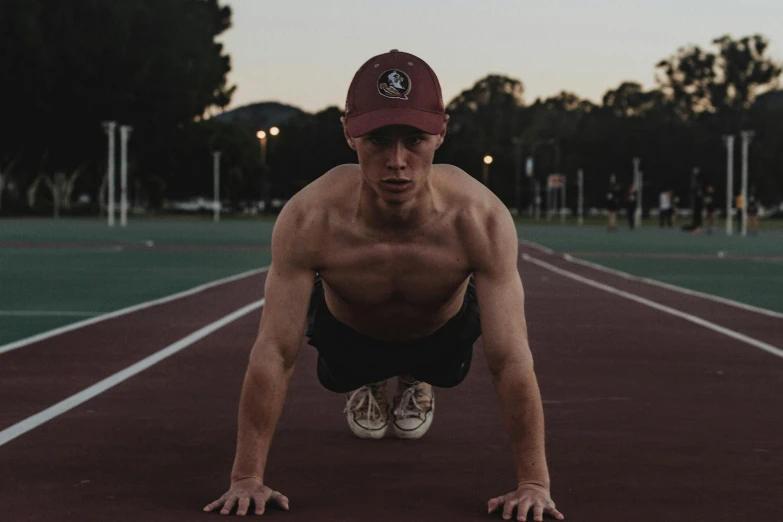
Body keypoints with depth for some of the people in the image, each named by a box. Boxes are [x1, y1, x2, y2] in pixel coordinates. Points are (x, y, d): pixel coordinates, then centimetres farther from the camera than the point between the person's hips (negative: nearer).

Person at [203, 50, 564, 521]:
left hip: (444, 329, 0)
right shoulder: (308, 221, -42)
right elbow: (275, 354, -38)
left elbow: (511, 360, -40)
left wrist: (534, 482, -42)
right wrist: (247, 477, -38)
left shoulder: (481, 220, -42)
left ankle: (417, 382, 47)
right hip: (347, 332, 0)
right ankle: (365, 386, 50)